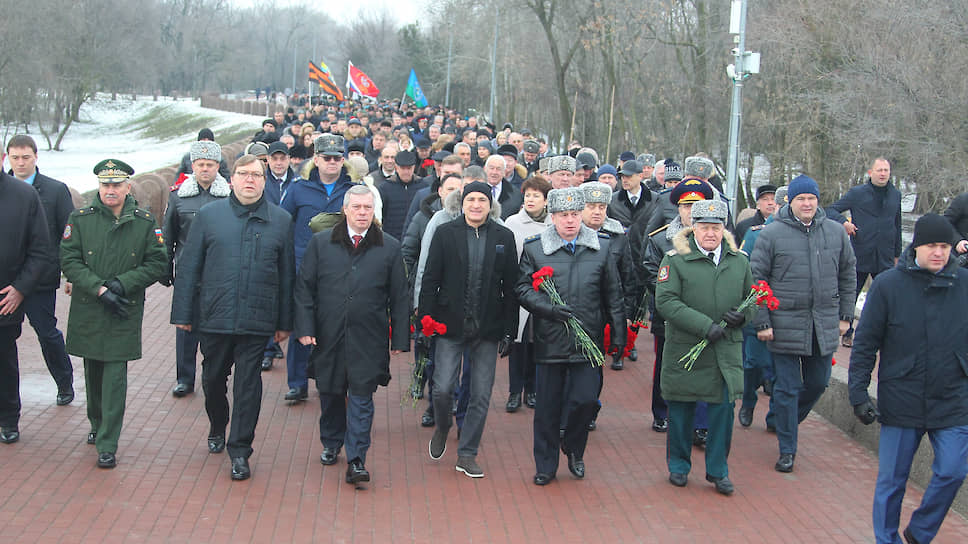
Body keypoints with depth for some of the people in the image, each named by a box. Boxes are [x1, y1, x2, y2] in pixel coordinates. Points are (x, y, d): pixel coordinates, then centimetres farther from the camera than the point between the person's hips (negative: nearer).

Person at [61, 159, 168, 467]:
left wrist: (122, 283, -14)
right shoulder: (80, 219, 0)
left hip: (125, 312, -2)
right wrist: (100, 289, -15)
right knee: (93, 371, 15)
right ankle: (96, 425, 37)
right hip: (87, 310, 2)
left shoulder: (145, 223, -1)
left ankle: (107, 445, -2)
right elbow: (69, 261, -5)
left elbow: (157, 265, -1)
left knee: (115, 374, -6)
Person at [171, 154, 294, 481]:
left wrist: (285, 322, 6)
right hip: (214, 318, 1)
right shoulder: (209, 216, 3)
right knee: (213, 379, 16)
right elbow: (188, 267, 4)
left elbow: (287, 274, 7)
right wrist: (183, 314, 0)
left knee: (248, 385, 1)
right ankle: (217, 428, 41)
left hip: (257, 320, -1)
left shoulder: (280, 220, 4)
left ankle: (240, 451, 11)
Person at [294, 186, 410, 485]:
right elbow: (304, 288, 5)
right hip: (328, 336, 2)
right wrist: (305, 328, -4)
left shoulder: (389, 248, 3)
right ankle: (331, 445, 35)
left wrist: (399, 339, 1)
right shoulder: (320, 243, 4)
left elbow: (399, 298, 4)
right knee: (330, 393, 14)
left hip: (368, 339, -1)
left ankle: (356, 459, 2)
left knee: (361, 398, -3)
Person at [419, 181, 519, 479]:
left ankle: (467, 454, 18)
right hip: (450, 326, -1)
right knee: (442, 388, -5)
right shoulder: (445, 233, 0)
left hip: (487, 329, 1)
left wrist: (509, 331, 2)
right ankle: (442, 428, 27)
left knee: (481, 396, 5)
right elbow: (430, 280, 1)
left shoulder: (504, 237, 4)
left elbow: (511, 287, 5)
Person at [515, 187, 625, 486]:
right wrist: (549, 308, -16)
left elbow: (613, 294, 10)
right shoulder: (534, 248, 1)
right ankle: (546, 466, 21)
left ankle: (574, 449, 25)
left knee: (586, 399, -4)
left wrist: (618, 334, 7)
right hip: (550, 340, -1)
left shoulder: (602, 246, 6)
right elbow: (522, 289, -1)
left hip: (588, 341, 1)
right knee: (547, 407, 5)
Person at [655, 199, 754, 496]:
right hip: (684, 349, -3)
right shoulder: (675, 259, -6)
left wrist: (741, 314, -6)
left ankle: (718, 471, 19)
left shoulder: (739, 262, 8)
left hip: (727, 352, 3)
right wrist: (705, 326, -21)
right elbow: (666, 301, -14)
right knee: (681, 409, 8)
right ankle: (679, 466, 26)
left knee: (723, 408, 4)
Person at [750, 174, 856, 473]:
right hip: (786, 324, -4)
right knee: (787, 388, 2)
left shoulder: (836, 232, 5)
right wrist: (761, 322, -8)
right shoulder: (773, 233, -6)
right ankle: (787, 450, 13)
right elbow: (756, 278, -5)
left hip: (825, 325, 4)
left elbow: (847, 275, 13)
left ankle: (790, 420, 40)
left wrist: (845, 315, 10)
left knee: (818, 383, 13)